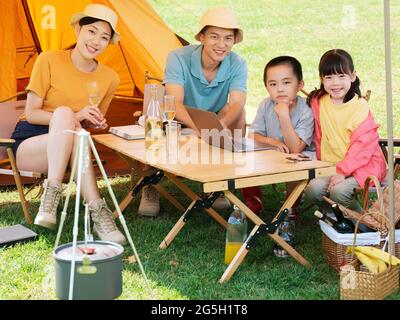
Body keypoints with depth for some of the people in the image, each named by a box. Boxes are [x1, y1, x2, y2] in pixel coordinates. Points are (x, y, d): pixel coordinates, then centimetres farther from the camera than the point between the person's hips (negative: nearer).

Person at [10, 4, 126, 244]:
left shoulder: (109, 79, 0)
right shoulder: (49, 61, -10)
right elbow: (31, 114, -11)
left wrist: (95, 123, -12)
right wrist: (75, 117, -24)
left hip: (63, 150, 2)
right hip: (29, 143, -2)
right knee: (64, 112, -35)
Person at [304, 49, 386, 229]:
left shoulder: (360, 107, -13)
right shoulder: (318, 102, 3)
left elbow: (363, 146, -16)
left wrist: (343, 171, -22)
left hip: (362, 165, -5)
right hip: (331, 166, 5)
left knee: (339, 190, -28)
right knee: (312, 190, -19)